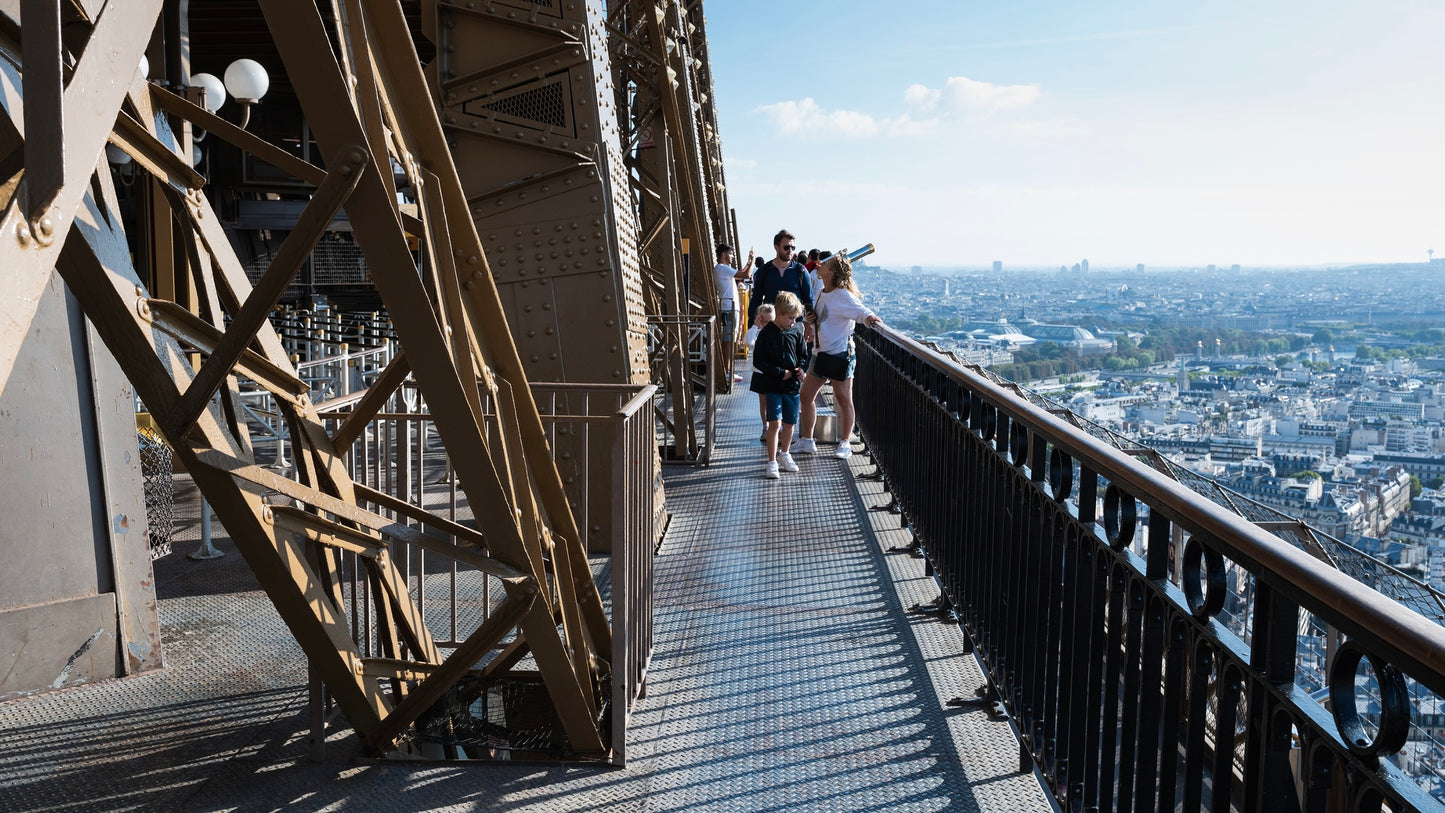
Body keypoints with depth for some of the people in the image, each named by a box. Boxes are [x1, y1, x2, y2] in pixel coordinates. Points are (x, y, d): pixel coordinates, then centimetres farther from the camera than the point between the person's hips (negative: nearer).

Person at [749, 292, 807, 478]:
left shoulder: (796, 333, 4)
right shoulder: (766, 334, -10)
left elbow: (803, 355, 16)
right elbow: (758, 361, -11)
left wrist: (800, 368, -6)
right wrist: (780, 373, -15)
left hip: (792, 385, 5)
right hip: (772, 386, -5)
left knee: (789, 423, 13)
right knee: (775, 422, -11)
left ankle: (784, 454, 34)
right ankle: (772, 462, -6)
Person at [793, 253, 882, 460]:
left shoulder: (842, 296, -13)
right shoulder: (821, 294, 12)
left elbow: (861, 311, -23)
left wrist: (870, 317, -44)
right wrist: (811, 322, 2)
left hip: (840, 353, -9)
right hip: (821, 352, 9)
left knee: (843, 400, 2)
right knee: (806, 395, 9)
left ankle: (845, 444, 12)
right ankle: (806, 442, 19)